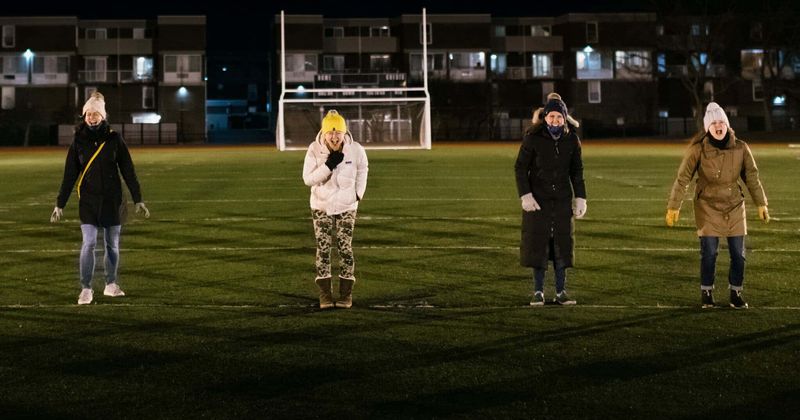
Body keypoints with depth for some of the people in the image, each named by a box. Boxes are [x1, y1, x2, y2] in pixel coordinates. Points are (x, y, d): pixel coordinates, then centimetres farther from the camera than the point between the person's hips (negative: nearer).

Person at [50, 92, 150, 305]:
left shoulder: (114, 139, -2)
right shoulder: (78, 141, 1)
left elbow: (128, 171, 1)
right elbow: (69, 176, 4)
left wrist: (138, 200, -1)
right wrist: (60, 204, 1)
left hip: (112, 200, 1)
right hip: (88, 201, 0)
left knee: (112, 244, 8)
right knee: (89, 243, -11)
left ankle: (111, 284, 24)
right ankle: (86, 289, -4)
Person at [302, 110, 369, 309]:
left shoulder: (355, 150, -14)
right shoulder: (314, 150, -17)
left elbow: (362, 170, 7)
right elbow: (308, 179, -17)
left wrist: (358, 193, 2)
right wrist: (328, 166, -27)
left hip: (346, 206, 0)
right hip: (321, 206, 0)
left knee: (345, 248, -1)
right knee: (323, 248, 0)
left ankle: (346, 293, 5)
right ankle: (325, 294, 5)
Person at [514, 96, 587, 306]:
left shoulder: (572, 140, -1)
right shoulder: (533, 138, -10)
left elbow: (577, 171, 7)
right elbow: (520, 167, -7)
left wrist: (580, 198, 1)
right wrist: (525, 195, -16)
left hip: (562, 199, 3)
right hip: (538, 198, -3)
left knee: (562, 243, 4)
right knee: (538, 244, -1)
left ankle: (561, 292, 10)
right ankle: (538, 292, 7)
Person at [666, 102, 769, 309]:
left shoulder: (740, 148, -6)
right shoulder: (698, 149, -14)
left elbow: (752, 177, 5)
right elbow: (682, 179, -11)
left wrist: (761, 203, 7)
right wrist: (673, 206, -13)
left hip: (734, 206, 3)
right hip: (708, 206, -2)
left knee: (738, 254, 4)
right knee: (709, 253, -4)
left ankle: (736, 293, 20)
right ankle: (706, 293, 14)